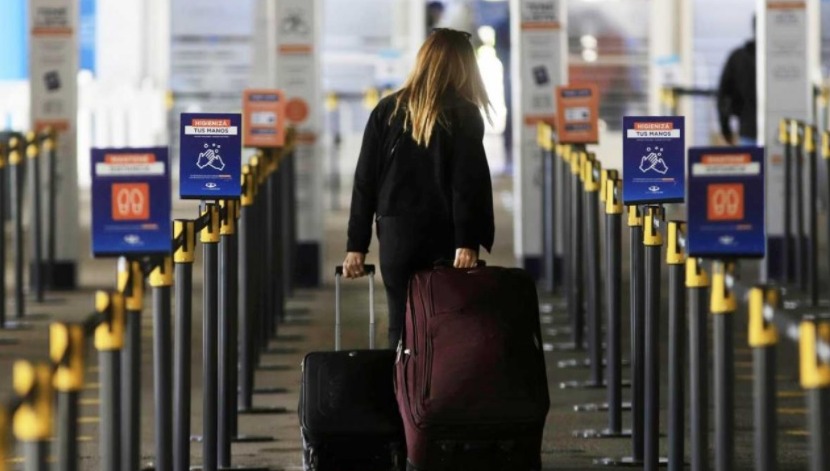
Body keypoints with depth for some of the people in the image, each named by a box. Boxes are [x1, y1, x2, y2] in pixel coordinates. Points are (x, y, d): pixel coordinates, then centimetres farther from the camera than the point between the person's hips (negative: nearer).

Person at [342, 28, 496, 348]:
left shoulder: (388, 110, 7)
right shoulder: (463, 114, -3)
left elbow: (365, 181, 6)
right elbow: (470, 183, -12)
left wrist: (356, 245, 8)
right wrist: (468, 243, -15)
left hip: (397, 235, 3)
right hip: (444, 239, -3)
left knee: (402, 330, 7)